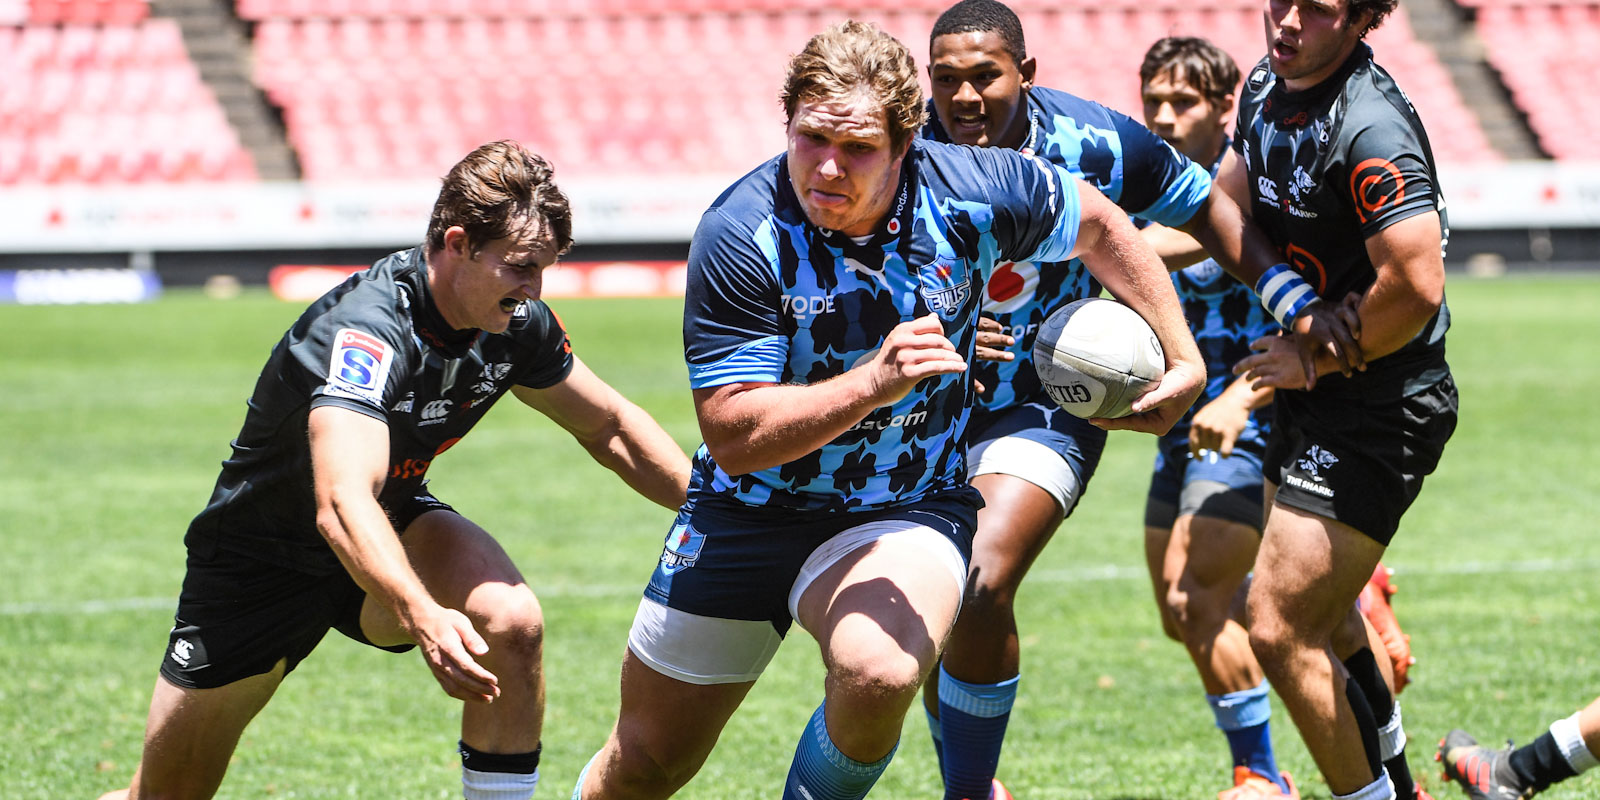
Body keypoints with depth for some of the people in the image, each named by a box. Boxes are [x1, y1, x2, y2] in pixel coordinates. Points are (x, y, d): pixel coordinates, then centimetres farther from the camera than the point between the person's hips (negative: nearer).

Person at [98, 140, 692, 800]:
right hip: (259, 560, -5)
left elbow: (609, 428, 5)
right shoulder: (366, 329, -37)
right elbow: (342, 503, -52)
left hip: (395, 525, 5)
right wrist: (422, 616, -68)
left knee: (511, 622, -27)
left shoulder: (517, 323, -14)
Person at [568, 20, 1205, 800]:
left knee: (877, 674, -33)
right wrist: (873, 384, -39)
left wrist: (1181, 361, 6)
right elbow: (732, 434, -27)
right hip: (751, 507, 0)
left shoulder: (971, 193, -18)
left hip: (905, 511, 0)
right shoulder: (739, 235, -24)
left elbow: (1099, 225, 4)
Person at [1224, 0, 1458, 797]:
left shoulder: (1370, 130, -26)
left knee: (1278, 630, -11)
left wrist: (1319, 359, -19)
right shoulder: (1267, 88, 3)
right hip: (1312, 402, 10)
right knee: (1320, 623, 23)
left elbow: (1415, 287, -31)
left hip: (1379, 413, -10)